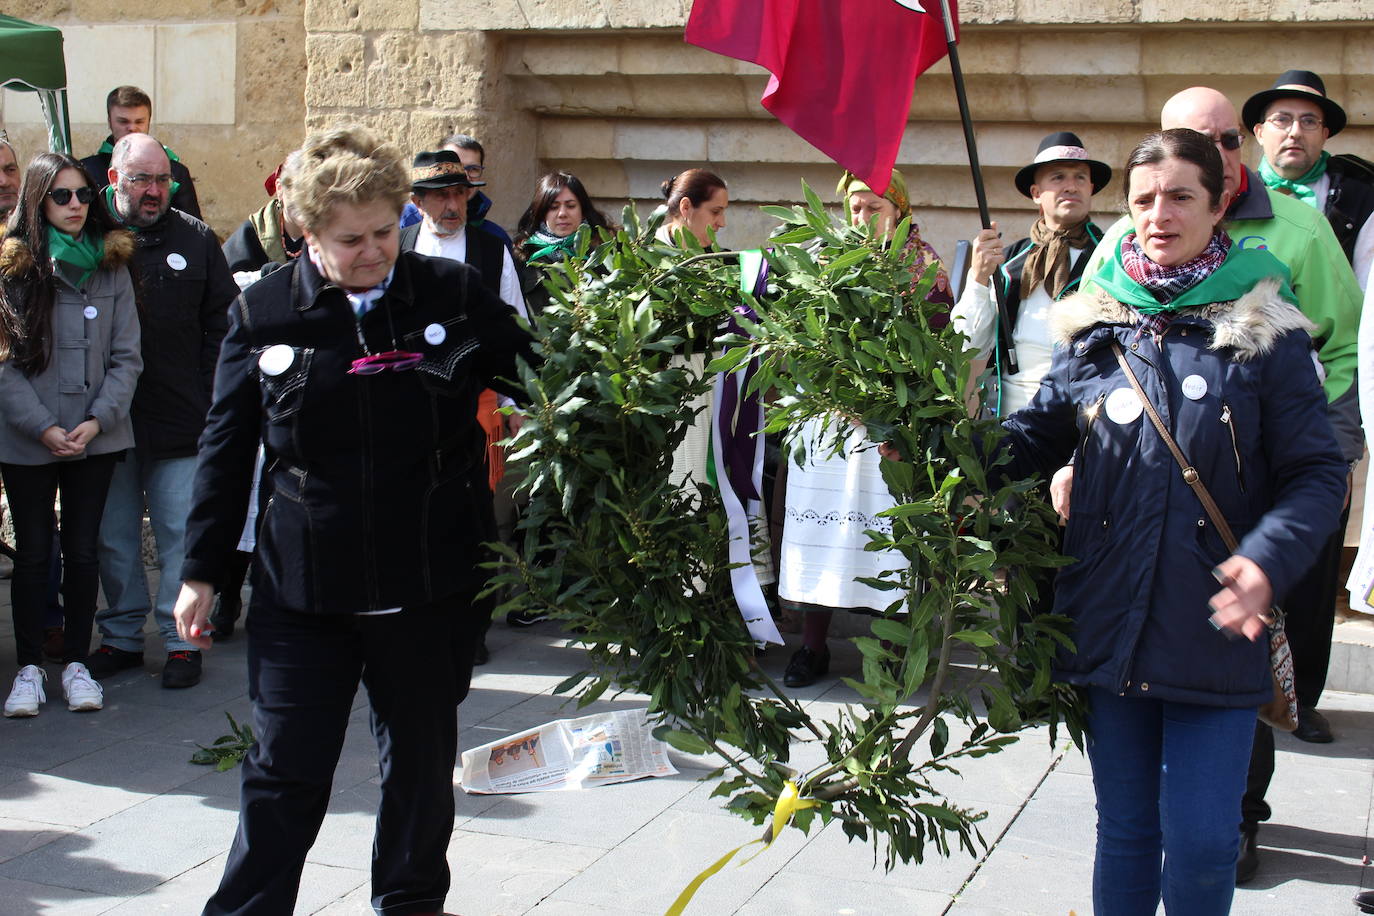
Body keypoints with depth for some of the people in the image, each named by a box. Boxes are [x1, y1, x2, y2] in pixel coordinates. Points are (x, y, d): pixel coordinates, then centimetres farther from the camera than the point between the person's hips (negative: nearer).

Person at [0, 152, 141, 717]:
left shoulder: (112, 267, 4)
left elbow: (126, 356, 2)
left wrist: (98, 420, -10)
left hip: (95, 438, 2)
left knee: (82, 551, 8)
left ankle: (75, 663, 19)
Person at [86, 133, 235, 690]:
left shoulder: (195, 239, 5)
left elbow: (222, 322, 7)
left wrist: (212, 401, -1)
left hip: (181, 418, 0)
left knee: (181, 534, 3)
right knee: (113, 536, 10)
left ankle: (182, 641, 13)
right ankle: (121, 637, 23)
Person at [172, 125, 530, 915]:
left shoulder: (455, 295, -3)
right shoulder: (264, 312, -1)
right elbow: (227, 451, 5)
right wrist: (202, 571, 6)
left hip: (430, 582, 1)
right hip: (302, 584, 0)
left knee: (422, 758, 16)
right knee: (286, 768, 4)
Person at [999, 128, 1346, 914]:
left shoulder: (1264, 330, -3)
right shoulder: (1095, 326, 7)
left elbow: (1317, 473, -3)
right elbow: (1034, 441, 12)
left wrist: (1269, 560, -21)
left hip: (1215, 629, -3)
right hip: (1112, 625, 3)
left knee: (1201, 842, -1)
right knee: (1125, 829, 14)